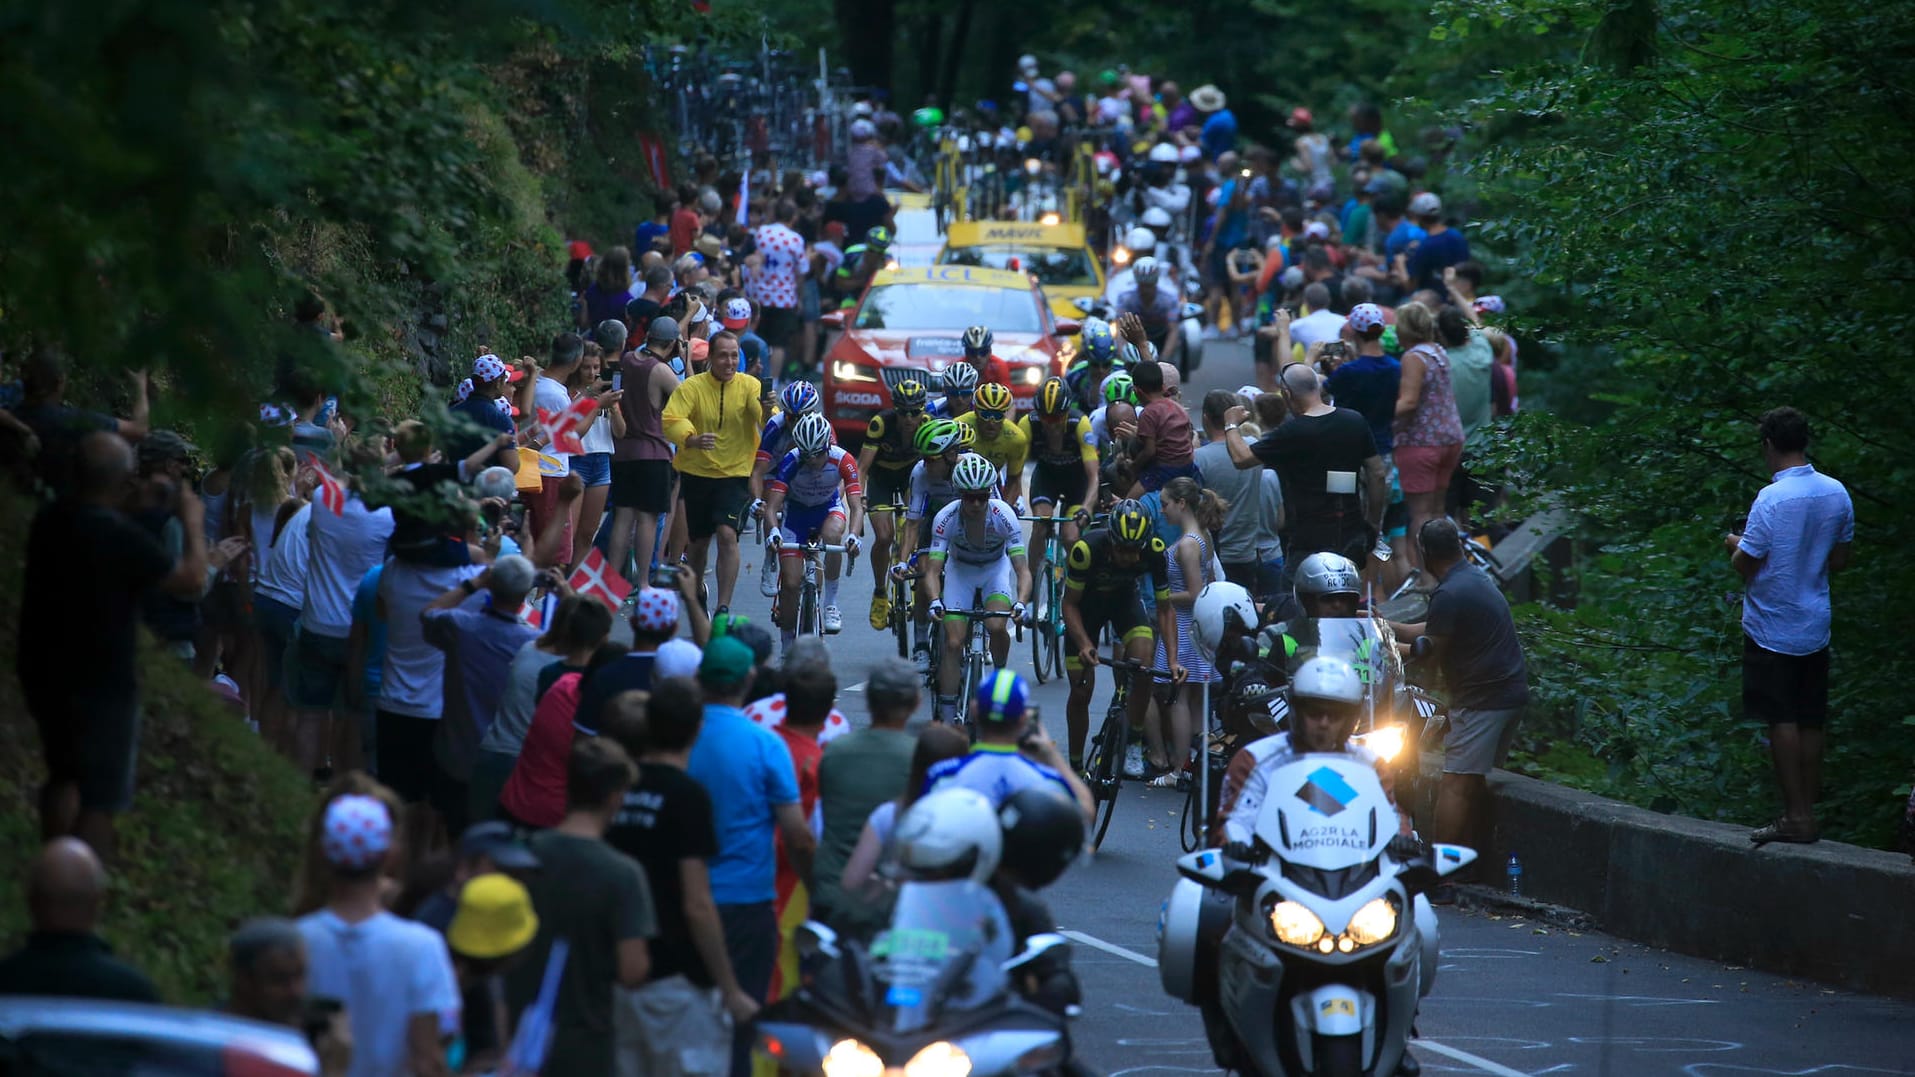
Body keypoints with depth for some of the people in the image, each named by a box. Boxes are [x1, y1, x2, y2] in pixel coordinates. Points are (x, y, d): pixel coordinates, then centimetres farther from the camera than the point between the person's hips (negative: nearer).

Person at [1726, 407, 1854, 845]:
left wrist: (1735, 545, 5)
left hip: (1772, 627, -6)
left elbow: (1745, 566, -16)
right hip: (1816, 627, 6)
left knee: (1782, 721, -1)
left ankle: (1796, 815, -2)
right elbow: (1840, 559, 10)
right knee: (1811, 722, 11)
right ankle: (1809, 812, 15)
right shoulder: (1837, 494, 1)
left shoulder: (1771, 500, -20)